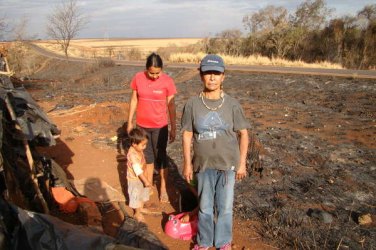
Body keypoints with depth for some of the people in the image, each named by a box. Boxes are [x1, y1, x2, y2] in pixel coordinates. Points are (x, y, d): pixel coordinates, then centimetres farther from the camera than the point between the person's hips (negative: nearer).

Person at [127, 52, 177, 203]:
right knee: (147, 156, 18)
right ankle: (148, 184, 35)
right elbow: (134, 100, 3)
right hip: (142, 125, 3)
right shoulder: (138, 78, -6)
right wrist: (130, 122, 6)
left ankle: (163, 188, 24)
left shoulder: (167, 81, -13)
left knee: (160, 157, 8)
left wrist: (173, 128, -4)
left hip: (160, 126, -3)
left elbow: (171, 106, -7)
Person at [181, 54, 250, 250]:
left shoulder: (232, 104, -8)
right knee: (204, 207, 17)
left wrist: (242, 163, -1)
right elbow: (187, 134, 0)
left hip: (228, 165, 0)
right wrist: (187, 163, 1)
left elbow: (243, 133, -1)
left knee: (225, 207, 14)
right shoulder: (193, 104, -7)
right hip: (203, 165, 1)